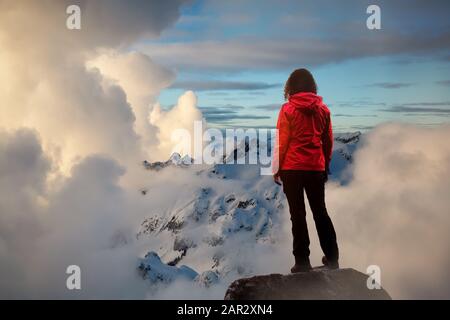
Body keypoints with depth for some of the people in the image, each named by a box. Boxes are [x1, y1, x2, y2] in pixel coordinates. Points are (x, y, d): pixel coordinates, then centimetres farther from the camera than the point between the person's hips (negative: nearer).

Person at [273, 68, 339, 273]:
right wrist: (326, 166, 19)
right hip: (316, 168, 4)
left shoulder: (288, 109, -7)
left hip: (292, 168, -3)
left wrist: (276, 168, 1)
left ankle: (302, 262, 7)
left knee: (298, 214, 4)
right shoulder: (323, 109, 4)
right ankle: (332, 258, 21)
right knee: (320, 212, 15)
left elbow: (281, 142, -8)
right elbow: (328, 141, 9)